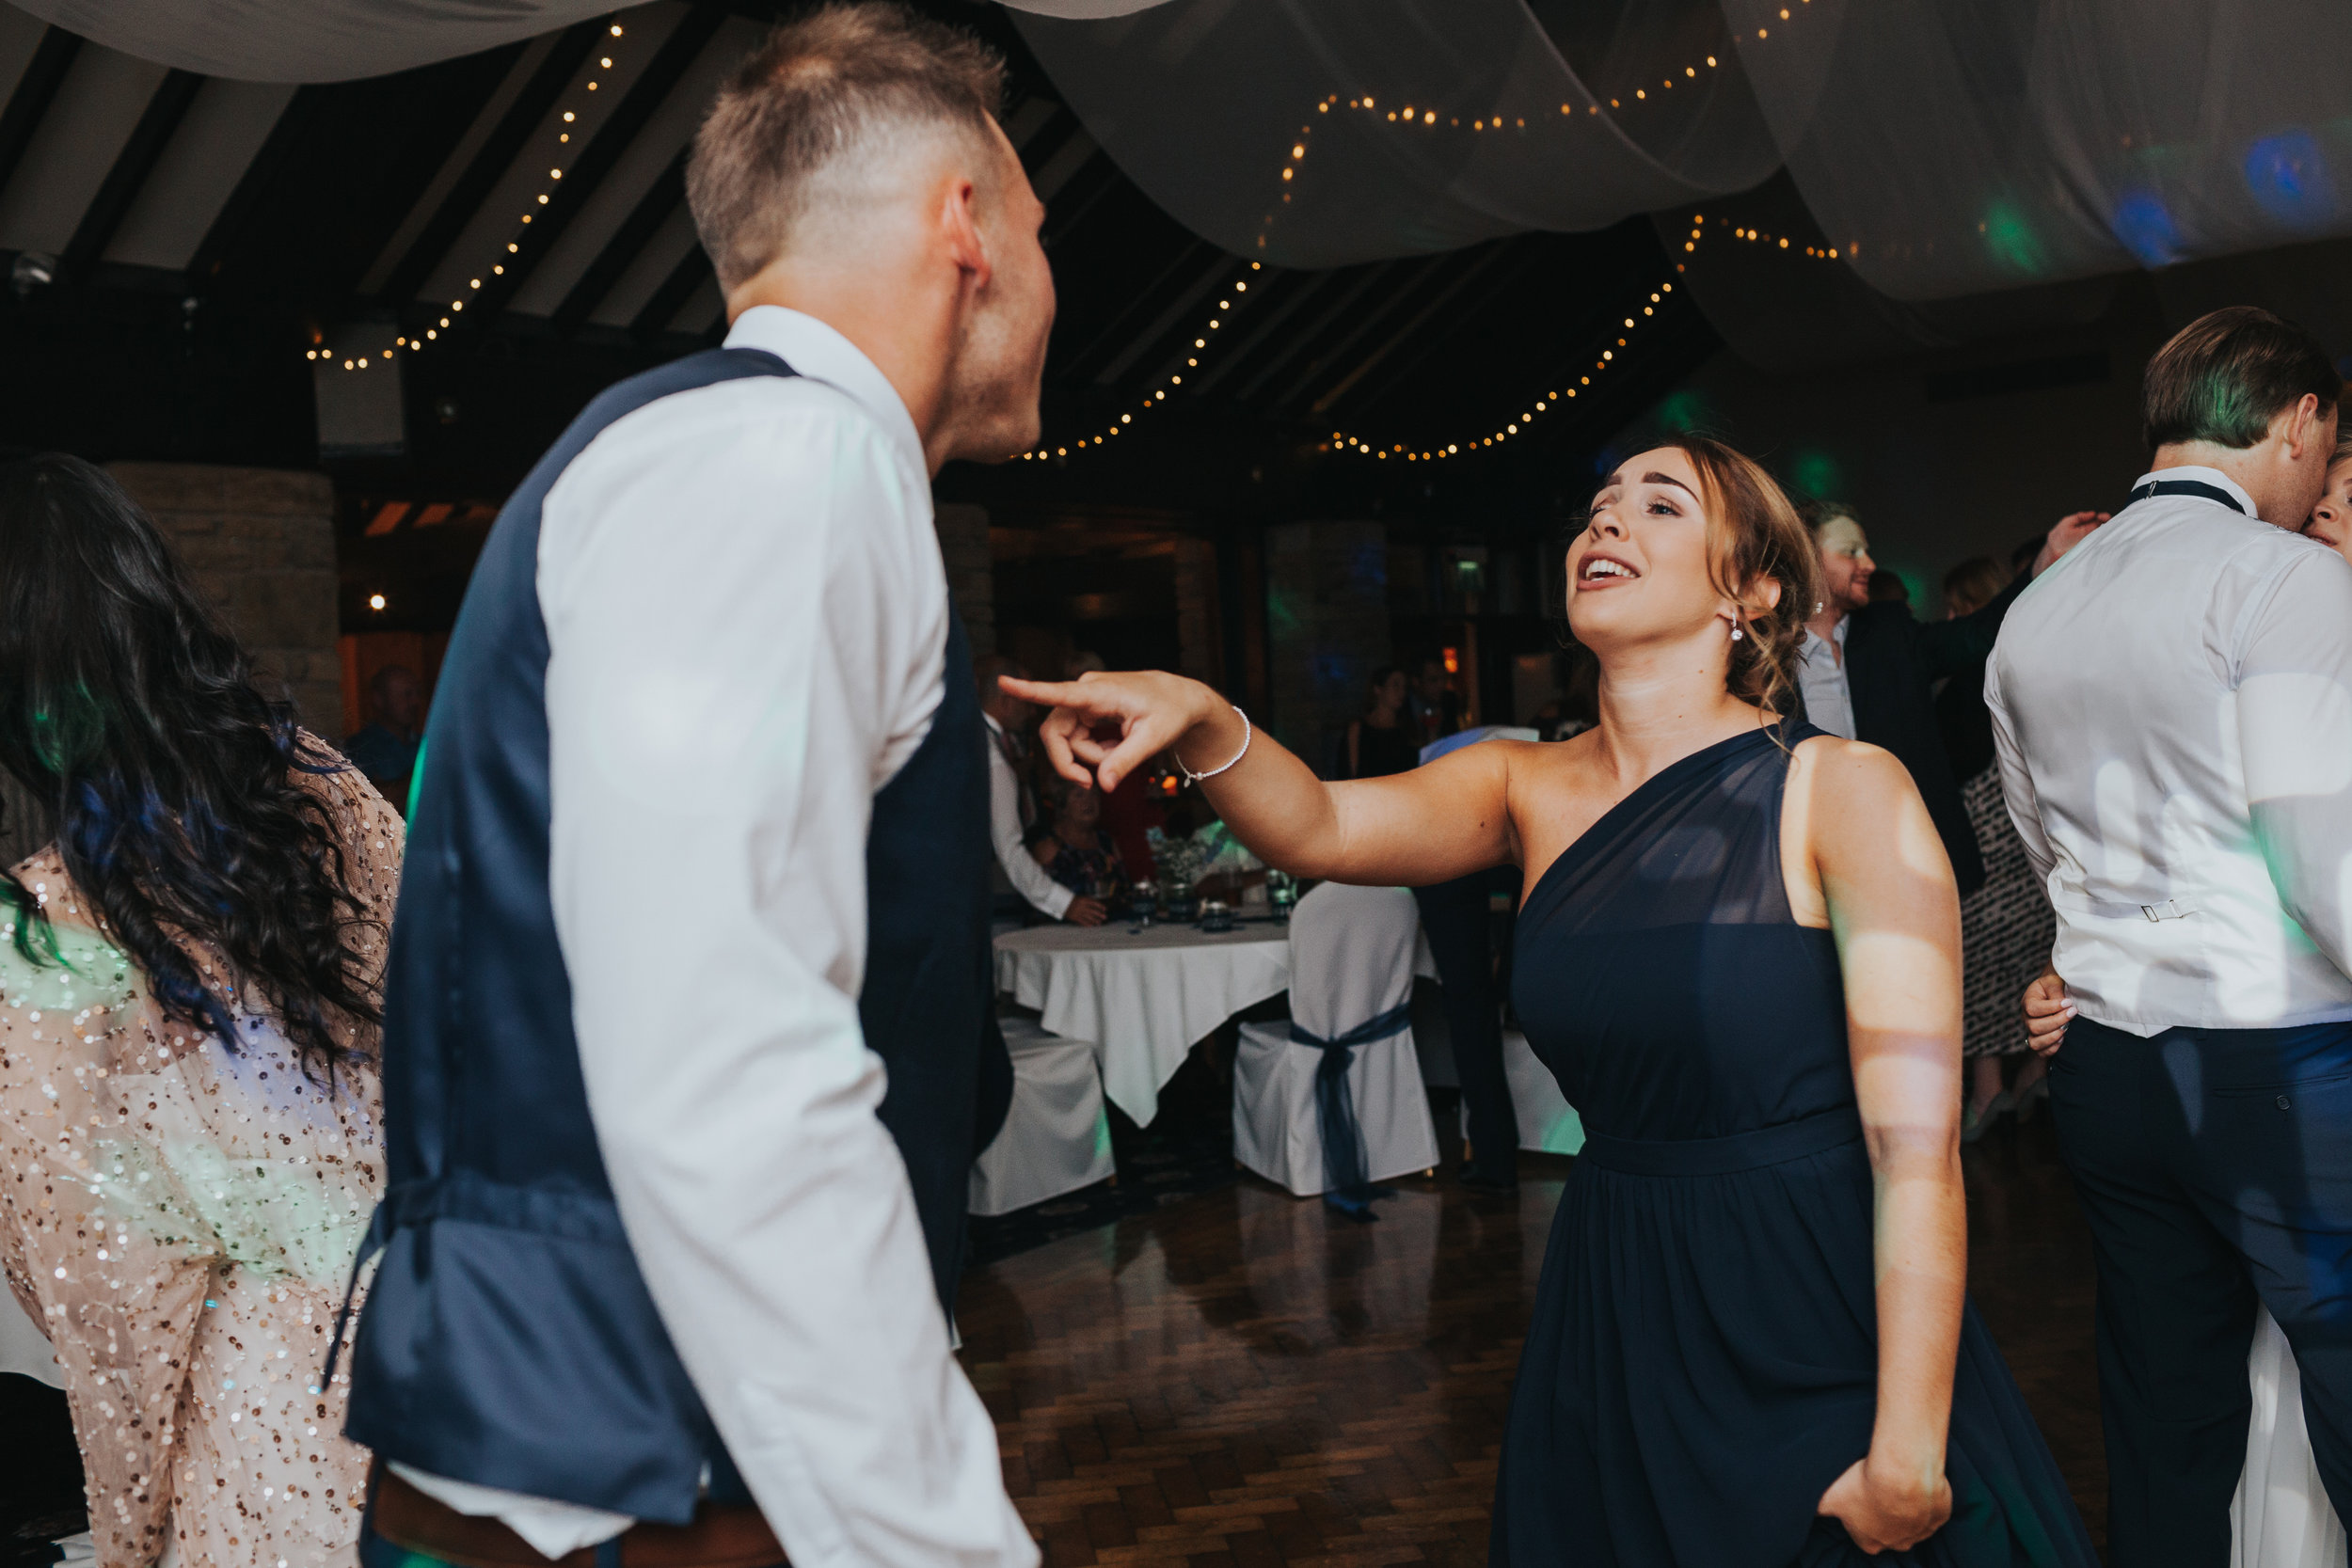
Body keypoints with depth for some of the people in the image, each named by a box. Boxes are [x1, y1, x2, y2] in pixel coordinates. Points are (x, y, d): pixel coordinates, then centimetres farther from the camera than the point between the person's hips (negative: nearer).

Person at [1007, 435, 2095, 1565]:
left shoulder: (1842, 792, -14)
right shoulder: (1527, 790, 0)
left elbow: (1917, 1150, -18)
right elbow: (1318, 828, -16)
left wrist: (1908, 1454, -20)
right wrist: (1203, 725, -36)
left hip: (1815, 1330, -4)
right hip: (1611, 1315, 4)